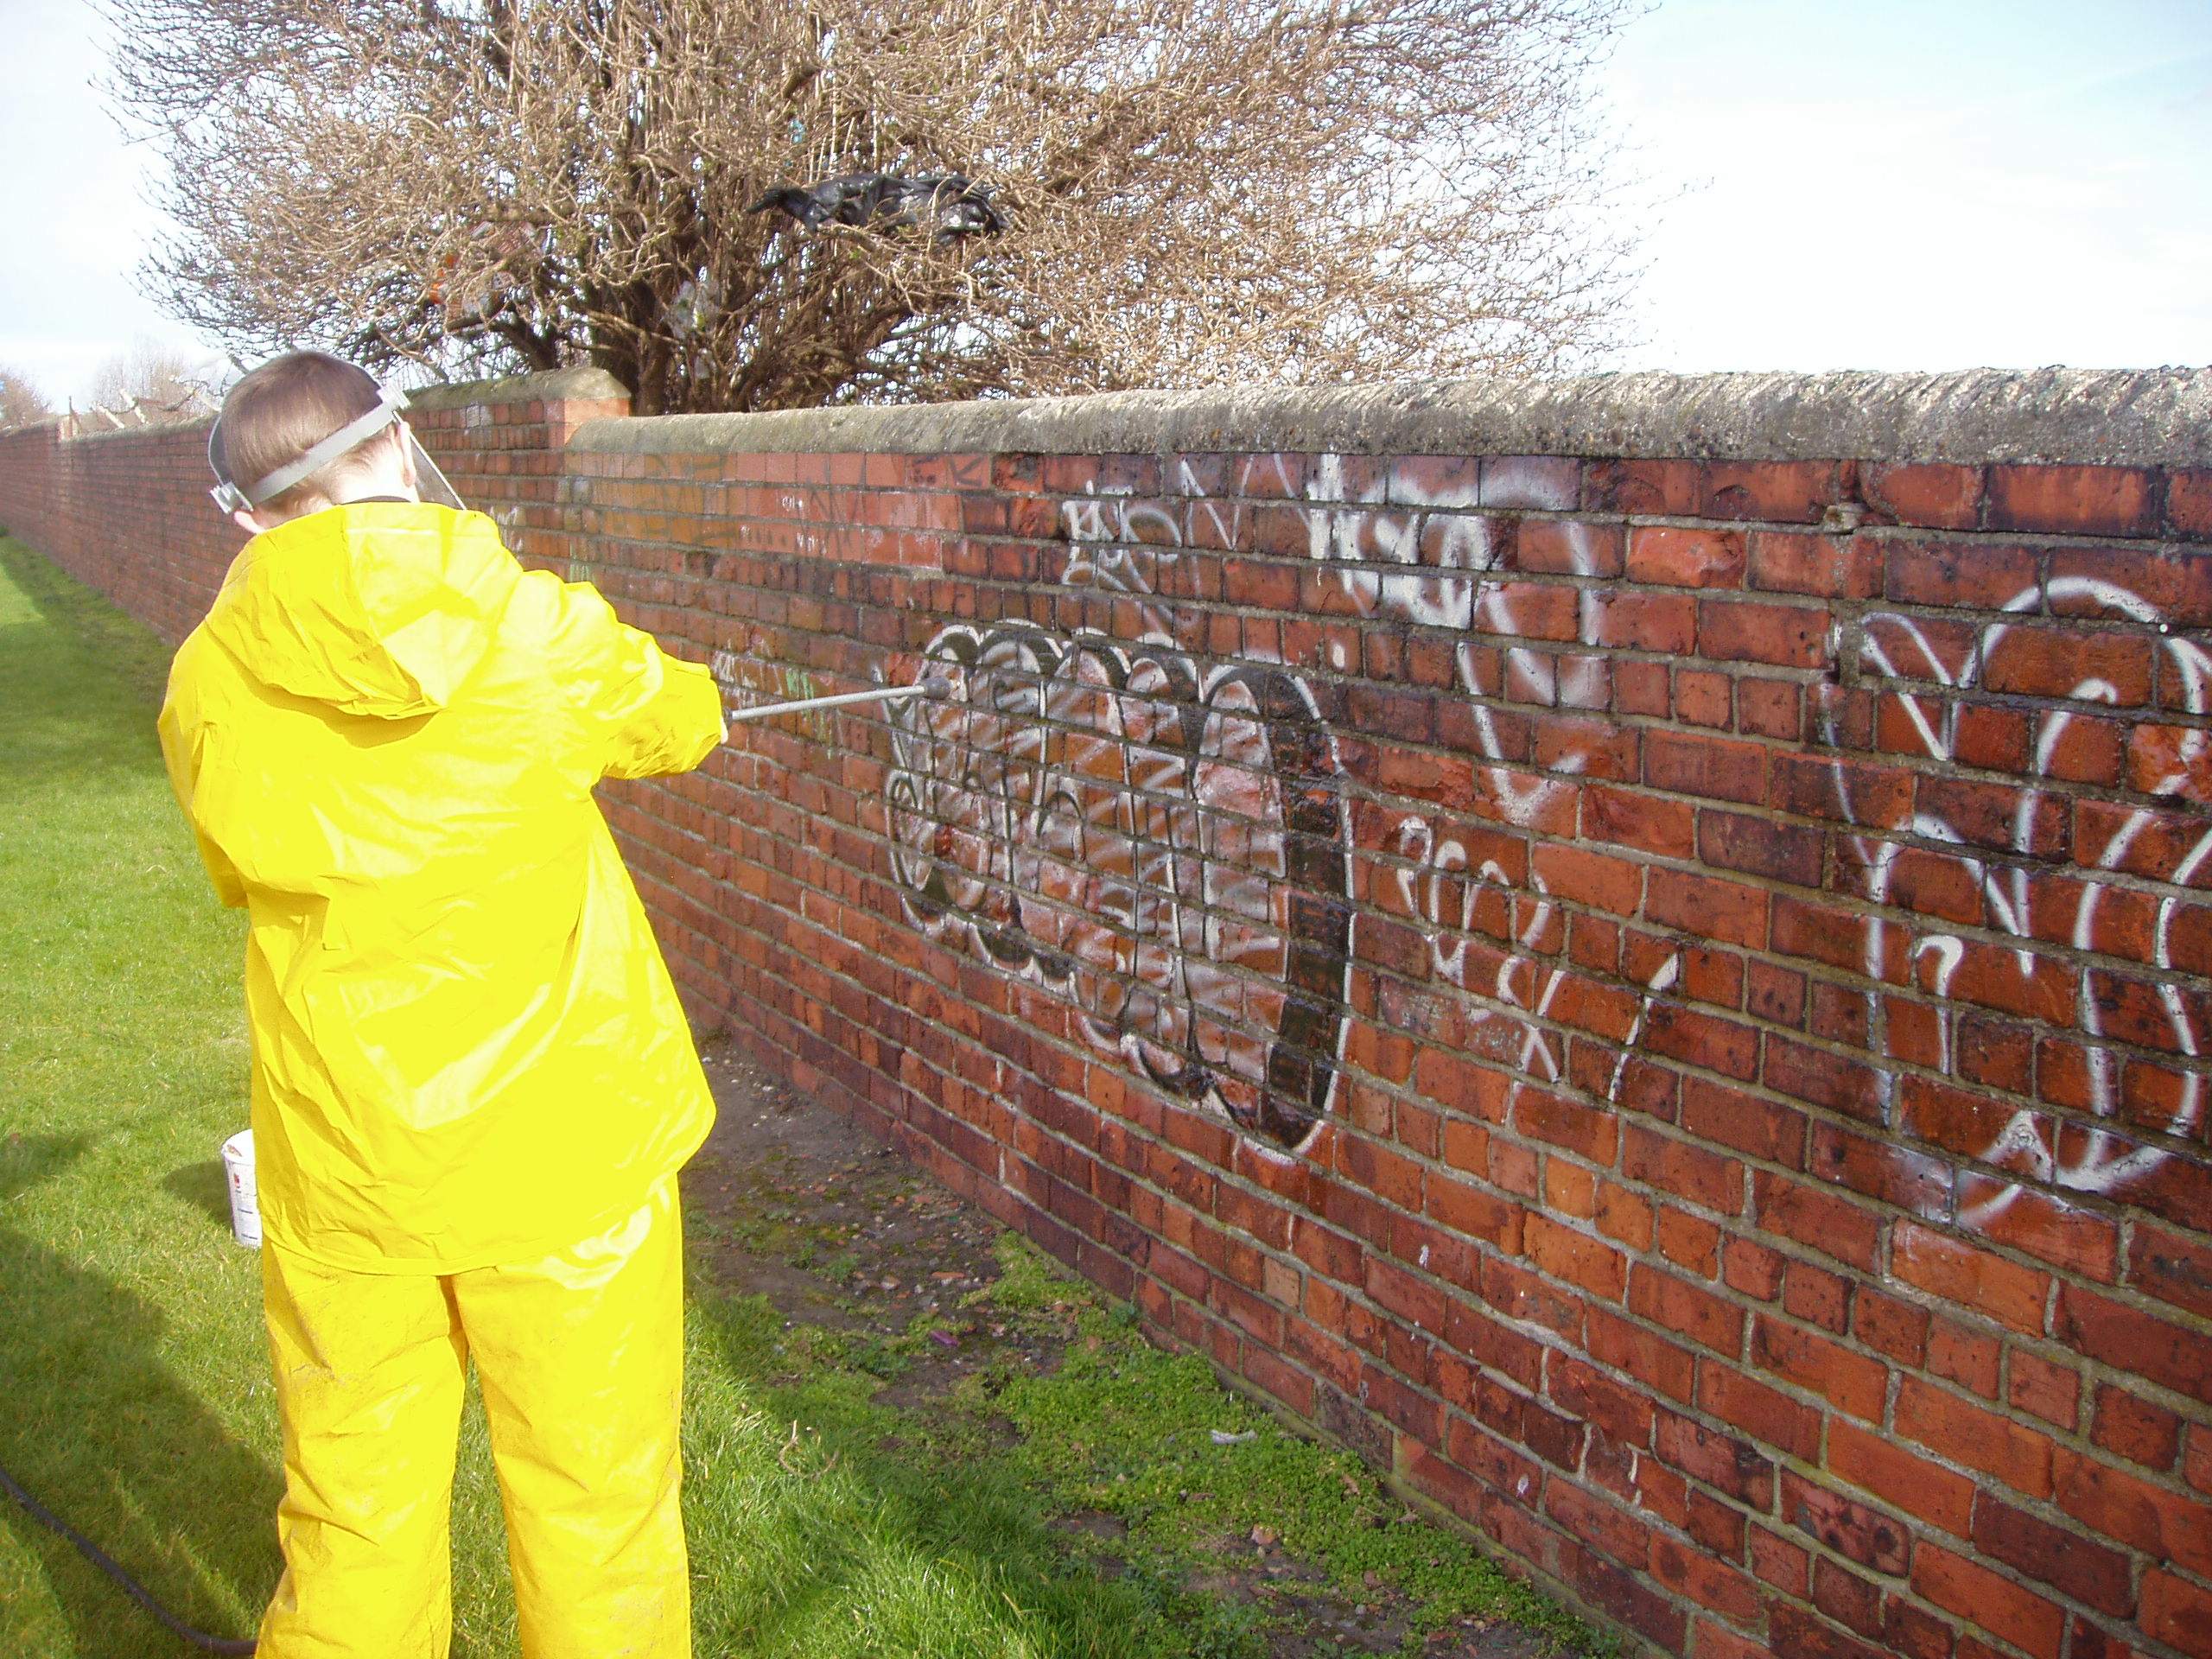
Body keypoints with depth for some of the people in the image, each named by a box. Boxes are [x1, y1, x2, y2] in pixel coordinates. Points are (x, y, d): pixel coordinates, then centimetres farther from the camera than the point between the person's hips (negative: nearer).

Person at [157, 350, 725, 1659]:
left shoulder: (207, 689, -5)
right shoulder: (541, 632, -12)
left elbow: (249, 876, 11)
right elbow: (679, 722, 8)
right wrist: (696, 703, 30)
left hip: (338, 1165, 3)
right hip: (563, 1154, -2)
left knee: (354, 1520, 18)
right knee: (596, 1513, 13)